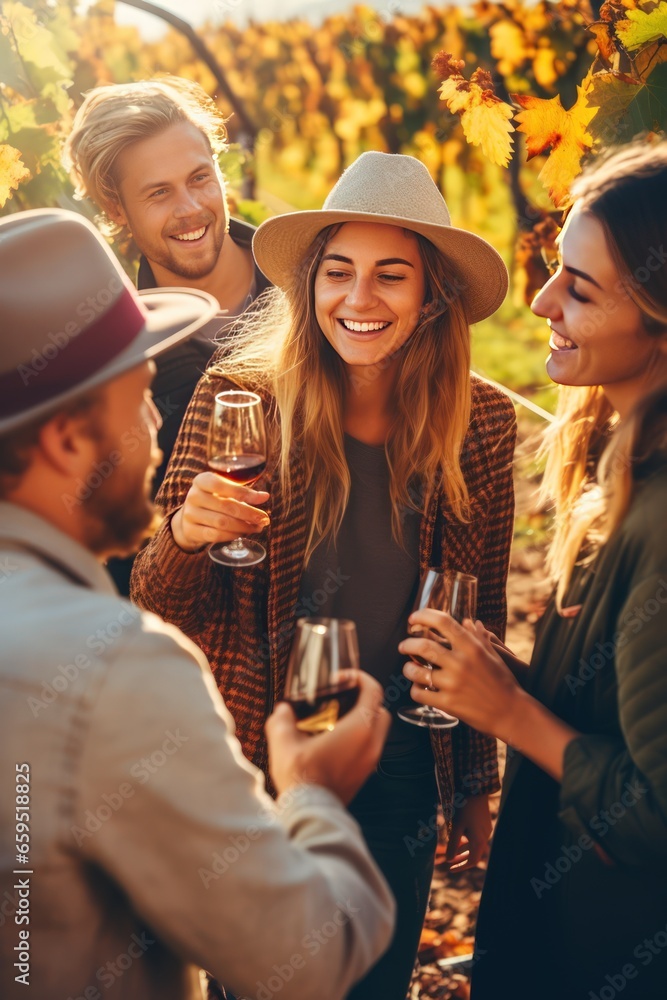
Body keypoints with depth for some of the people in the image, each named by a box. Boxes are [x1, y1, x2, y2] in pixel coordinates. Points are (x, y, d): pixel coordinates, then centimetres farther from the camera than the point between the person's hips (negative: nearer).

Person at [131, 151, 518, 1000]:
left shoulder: (482, 424, -8)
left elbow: (480, 625, 3)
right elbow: (160, 612, -9)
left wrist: (475, 787, 9)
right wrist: (184, 537, -30)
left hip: (399, 781, 2)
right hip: (253, 770, -2)